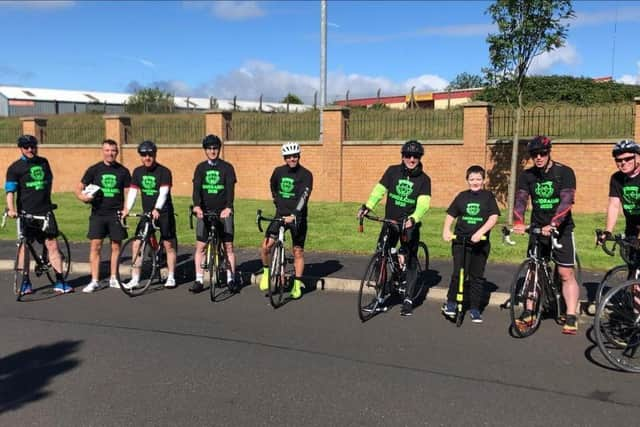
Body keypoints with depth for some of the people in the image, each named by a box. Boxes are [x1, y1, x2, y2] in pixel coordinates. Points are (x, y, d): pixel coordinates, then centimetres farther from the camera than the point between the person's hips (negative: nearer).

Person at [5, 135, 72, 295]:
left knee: (52, 245, -2)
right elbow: (10, 190, -9)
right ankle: (25, 282, 18)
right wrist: (11, 209, -24)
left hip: (45, 211, 2)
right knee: (24, 246, 5)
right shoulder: (15, 168, -1)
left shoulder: (44, 162, 11)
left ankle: (60, 282, -1)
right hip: (25, 213, -2)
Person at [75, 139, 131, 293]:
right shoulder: (94, 169, 3)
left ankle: (113, 279, 17)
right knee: (95, 246, -3)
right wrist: (82, 196, -17)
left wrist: (125, 209, -9)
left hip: (116, 214, 1)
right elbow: (78, 188, 5)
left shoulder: (123, 171, 4)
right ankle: (94, 281, 4)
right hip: (98, 214, 0)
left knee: (116, 247, 5)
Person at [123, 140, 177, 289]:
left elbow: (163, 193, -22)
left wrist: (157, 209, -38)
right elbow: (132, 192, 1)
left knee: (169, 244, 2)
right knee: (136, 244, -2)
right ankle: (135, 279, 6)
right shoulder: (137, 172, 4)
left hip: (164, 213, -4)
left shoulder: (164, 171, -11)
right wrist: (126, 210, -13)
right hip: (146, 213, 4)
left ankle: (171, 277, 15)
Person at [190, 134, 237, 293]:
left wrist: (228, 207, -28)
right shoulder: (201, 168, 6)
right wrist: (197, 206, -25)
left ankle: (231, 280, 9)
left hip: (223, 212, -2)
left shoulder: (227, 167, 0)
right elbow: (196, 188, -7)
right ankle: (198, 281, 8)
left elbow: (230, 189, -11)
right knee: (200, 246, 0)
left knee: (228, 246, 0)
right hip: (204, 212, 2)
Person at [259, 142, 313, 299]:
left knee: (298, 252, 3)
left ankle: (297, 284, 17)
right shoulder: (278, 171, 1)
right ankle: (266, 271, 16)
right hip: (280, 215, 3)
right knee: (265, 246, -10)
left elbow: (303, 197, -24)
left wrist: (293, 215, -35)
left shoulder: (306, 175, -11)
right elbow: (272, 185, 24)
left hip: (297, 217, -3)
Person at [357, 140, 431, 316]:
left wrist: (413, 219, -35)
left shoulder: (424, 179, -5)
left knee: (410, 260, 0)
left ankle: (408, 298, 12)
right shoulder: (393, 171, 1)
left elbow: (423, 204, -17)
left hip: (410, 224, -2)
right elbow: (379, 190, -7)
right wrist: (367, 206, -22)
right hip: (390, 221, 2)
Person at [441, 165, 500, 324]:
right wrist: (446, 230, -6)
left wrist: (480, 232, -20)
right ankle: (450, 302, 10)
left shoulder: (488, 196, 2)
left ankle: (474, 309, 18)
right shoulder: (462, 196, 7)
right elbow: (451, 215, 11)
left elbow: (494, 217, -8)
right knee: (458, 273, -8)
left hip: (480, 243, 0)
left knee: (477, 276, 7)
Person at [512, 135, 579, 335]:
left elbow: (566, 200, -21)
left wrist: (553, 224, -36)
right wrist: (518, 222, -31)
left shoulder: (564, 172, -10)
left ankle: (571, 317, 2)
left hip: (561, 228, -3)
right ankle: (529, 312, 13)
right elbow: (520, 199, -12)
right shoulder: (527, 175, 1)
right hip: (537, 228, 3)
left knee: (566, 274, -4)